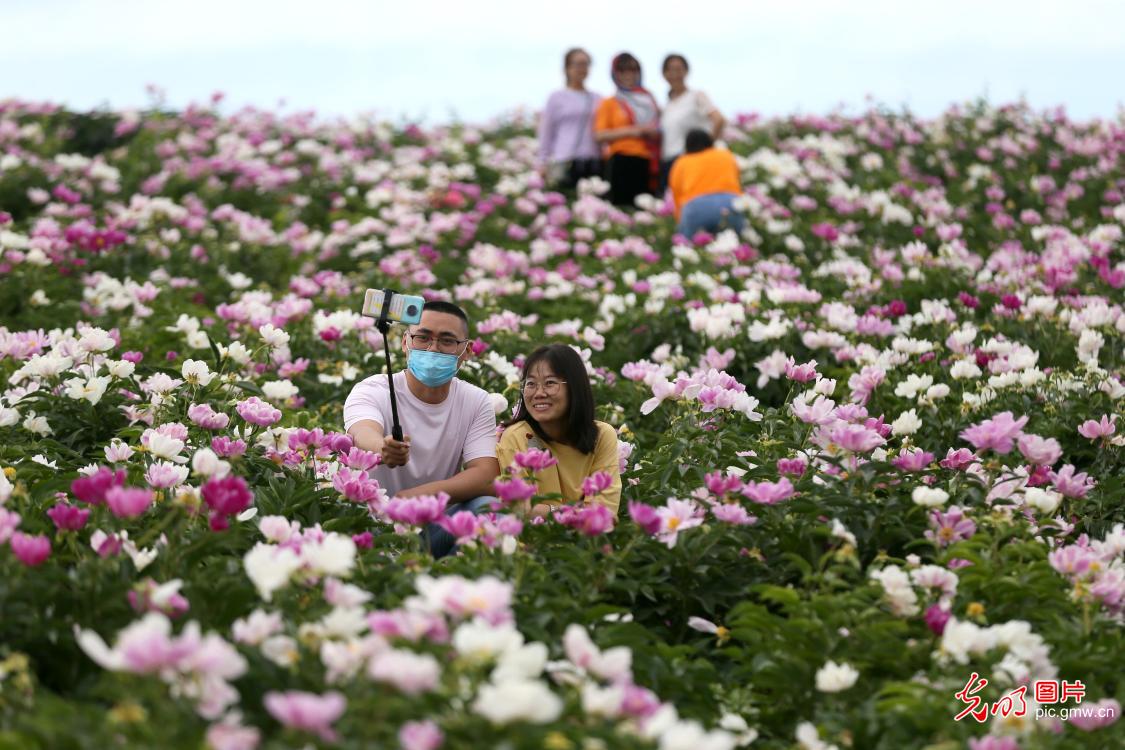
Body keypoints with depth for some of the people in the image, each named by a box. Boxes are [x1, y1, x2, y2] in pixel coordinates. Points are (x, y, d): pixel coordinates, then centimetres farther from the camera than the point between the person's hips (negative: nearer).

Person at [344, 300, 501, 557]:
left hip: (440, 524, 2)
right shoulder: (372, 391, -8)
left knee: (486, 507, -27)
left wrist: (418, 495, -28)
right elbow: (363, 434, -33)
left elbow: (488, 477, -11)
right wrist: (383, 449, -60)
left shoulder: (477, 402, 2)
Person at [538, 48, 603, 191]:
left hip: (595, 163, 4)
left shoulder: (597, 99, 17)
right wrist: (544, 164, 3)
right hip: (567, 162, -3)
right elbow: (546, 133, 8)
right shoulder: (557, 98, 8)